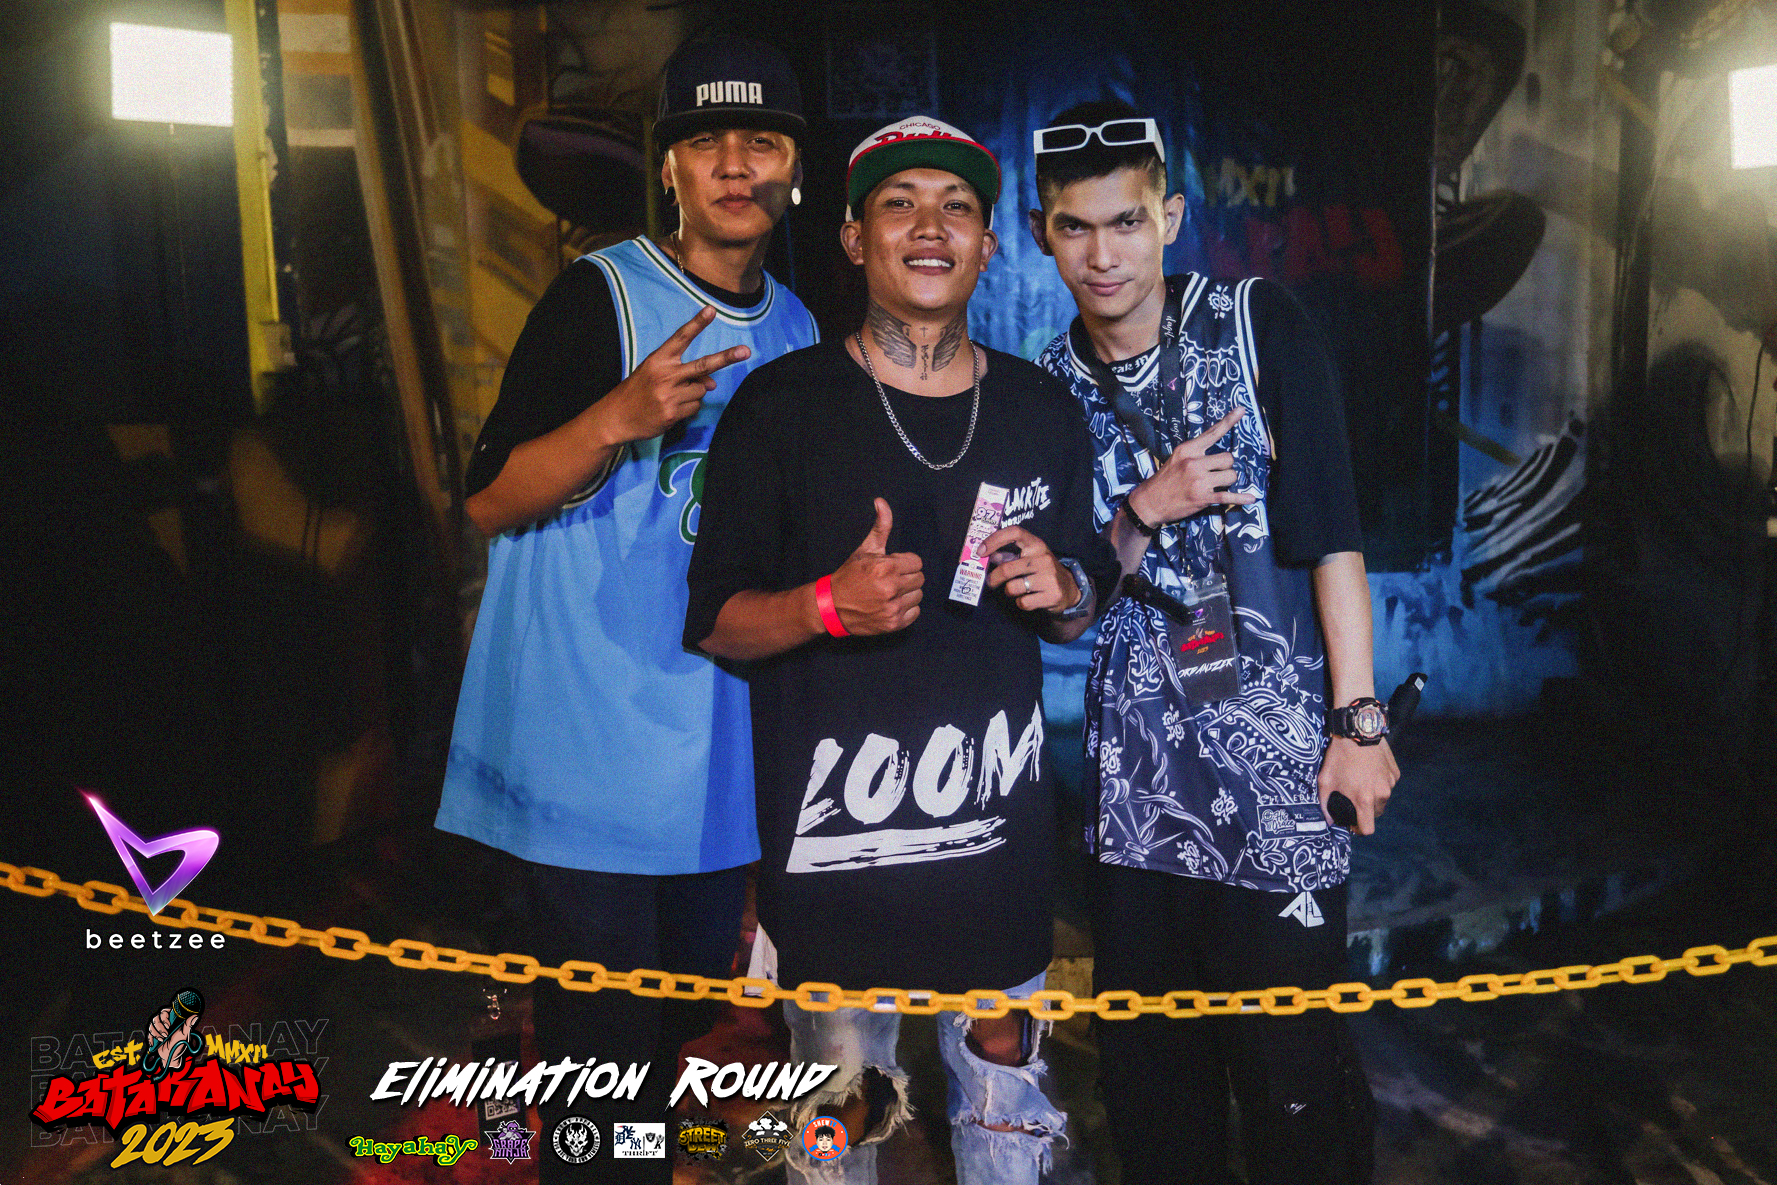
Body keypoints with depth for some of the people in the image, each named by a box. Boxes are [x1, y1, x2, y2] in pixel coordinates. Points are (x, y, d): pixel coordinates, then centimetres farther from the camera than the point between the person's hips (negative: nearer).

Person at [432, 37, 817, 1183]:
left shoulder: (797, 329, 12)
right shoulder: (603, 294, -8)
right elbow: (490, 497, -12)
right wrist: (621, 418, -26)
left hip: (722, 737, 6)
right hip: (596, 734, -6)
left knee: (689, 1001, 17)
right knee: (602, 1027, -1)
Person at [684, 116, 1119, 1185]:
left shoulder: (1045, 411, 7)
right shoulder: (781, 405, -5)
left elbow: (1084, 612, 16)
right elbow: (714, 622, -4)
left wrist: (1063, 591, -7)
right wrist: (831, 604, -21)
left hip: (1002, 816, 3)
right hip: (833, 822, -3)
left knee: (1004, 1077, 16)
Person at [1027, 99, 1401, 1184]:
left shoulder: (1259, 326, -1)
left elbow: (1330, 529, -5)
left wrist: (1360, 719, -10)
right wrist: (1144, 513, -10)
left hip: (1278, 750, -3)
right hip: (1138, 764, 4)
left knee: (1290, 1055, -1)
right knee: (1147, 1054, 10)